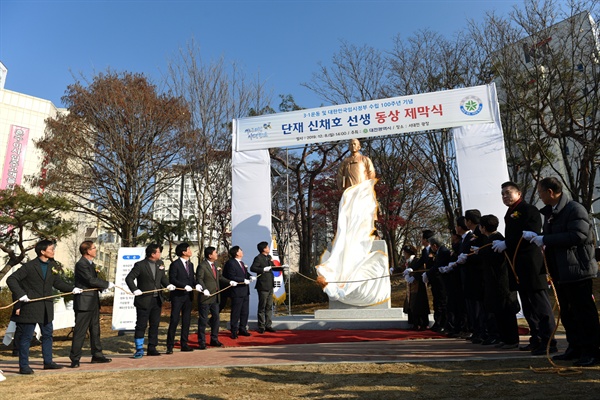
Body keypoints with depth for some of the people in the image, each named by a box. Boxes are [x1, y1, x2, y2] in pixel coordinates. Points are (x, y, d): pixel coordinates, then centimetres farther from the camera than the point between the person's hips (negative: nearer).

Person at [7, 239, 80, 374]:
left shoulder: (53, 265, 6)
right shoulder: (29, 266, -12)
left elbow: (58, 283, 10)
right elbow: (11, 279, -11)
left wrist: (72, 289, -3)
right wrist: (21, 294, -20)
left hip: (46, 307, 7)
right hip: (31, 306, -6)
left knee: (47, 334, 14)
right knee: (26, 336, 3)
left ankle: (48, 362, 26)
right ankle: (23, 366, 15)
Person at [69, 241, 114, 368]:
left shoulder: (91, 264, 14)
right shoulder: (81, 264, -16)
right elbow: (91, 280, -23)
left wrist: (103, 287, -2)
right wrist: (107, 284, -13)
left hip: (93, 302, 10)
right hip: (84, 303, -10)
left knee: (95, 330, 15)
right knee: (80, 332, -2)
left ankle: (97, 355, 25)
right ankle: (75, 359, 8)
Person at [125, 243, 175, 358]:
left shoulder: (160, 263, 7)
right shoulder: (140, 265, -10)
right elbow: (129, 278, -10)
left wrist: (168, 285, -5)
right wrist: (135, 290, -23)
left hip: (157, 300, 6)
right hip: (144, 301, -6)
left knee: (155, 325, 11)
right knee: (141, 326, 1)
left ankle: (152, 348, 22)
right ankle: (139, 350, 13)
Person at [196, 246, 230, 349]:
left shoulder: (216, 264, 11)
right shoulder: (202, 266, -12)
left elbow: (220, 277, 16)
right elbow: (199, 279, -18)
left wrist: (229, 282, 4)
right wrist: (204, 289, -30)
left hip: (215, 297, 8)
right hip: (205, 297, -8)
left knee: (216, 317, 14)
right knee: (203, 320, 3)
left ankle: (214, 340, 27)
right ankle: (202, 342, 15)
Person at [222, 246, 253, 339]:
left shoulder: (241, 263, 15)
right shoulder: (231, 263, -13)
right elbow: (232, 278, -19)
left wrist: (250, 276, -1)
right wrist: (244, 280, -22)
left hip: (245, 291, 9)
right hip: (237, 292, -9)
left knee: (245, 311, 14)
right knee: (236, 313, 2)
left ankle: (242, 329, 27)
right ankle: (234, 331, 13)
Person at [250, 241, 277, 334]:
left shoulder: (268, 257, 14)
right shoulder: (258, 258, -12)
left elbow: (273, 266, 25)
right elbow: (252, 268, -24)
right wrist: (264, 269, -30)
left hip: (270, 285, 8)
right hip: (263, 286, -8)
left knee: (269, 306, 13)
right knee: (262, 307, 2)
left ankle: (268, 325, 21)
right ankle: (261, 327, 12)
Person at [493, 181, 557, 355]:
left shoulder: (528, 210, -7)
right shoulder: (510, 214, 19)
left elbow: (530, 234, -20)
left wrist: (506, 244, -17)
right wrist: (501, 244, 2)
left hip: (531, 265, -9)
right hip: (519, 267, 10)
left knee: (540, 304, -5)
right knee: (528, 306, 14)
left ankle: (549, 342, 1)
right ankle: (536, 340, 23)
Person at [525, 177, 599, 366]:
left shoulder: (575, 209, -13)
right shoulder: (550, 212, 14)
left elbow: (578, 235, -25)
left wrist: (545, 240, -22)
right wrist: (535, 236, 0)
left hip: (577, 269, -9)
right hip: (560, 271, 9)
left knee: (584, 311, -2)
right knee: (567, 312, 14)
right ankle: (575, 348, 24)